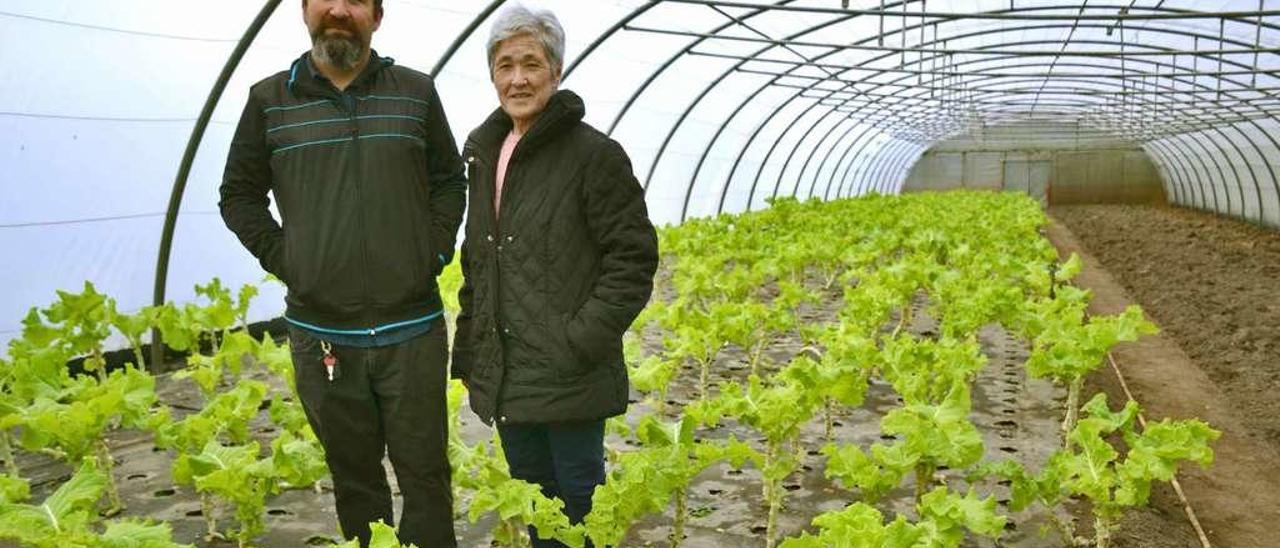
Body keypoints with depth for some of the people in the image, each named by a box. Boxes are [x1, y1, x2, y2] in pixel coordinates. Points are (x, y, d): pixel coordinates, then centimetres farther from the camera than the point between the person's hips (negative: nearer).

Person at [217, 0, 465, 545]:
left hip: (413, 330, 0)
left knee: (424, 474, 8)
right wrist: (282, 258, -1)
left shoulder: (416, 92, 3)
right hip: (321, 333, 0)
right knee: (354, 479, 14)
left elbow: (450, 182, 13)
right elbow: (238, 194, 11)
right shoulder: (269, 100, 2)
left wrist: (433, 252, 1)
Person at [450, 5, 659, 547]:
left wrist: (582, 343, -18)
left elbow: (633, 258, -12)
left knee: (579, 503, 6)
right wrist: (468, 352, 16)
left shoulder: (594, 154, -11)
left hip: (570, 380, -6)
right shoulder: (485, 154, 11)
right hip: (506, 380, 7)